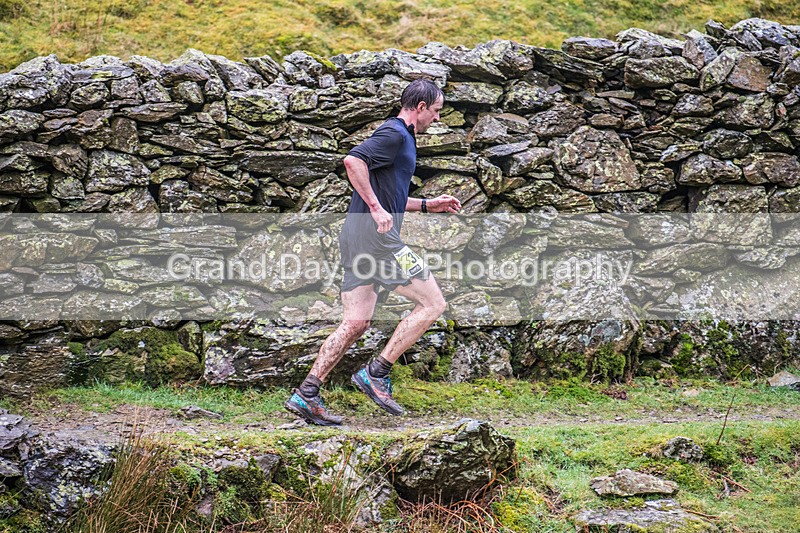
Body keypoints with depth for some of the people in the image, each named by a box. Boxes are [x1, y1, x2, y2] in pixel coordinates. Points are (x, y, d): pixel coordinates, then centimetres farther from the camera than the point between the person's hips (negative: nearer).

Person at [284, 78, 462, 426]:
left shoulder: (400, 137, 24)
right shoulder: (394, 133, -8)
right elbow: (353, 161, -24)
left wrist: (427, 205, 29)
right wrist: (376, 208, -22)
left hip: (357, 237, 10)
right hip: (375, 235, -10)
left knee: (355, 323, 6)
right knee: (432, 304, -4)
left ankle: (306, 395, 2)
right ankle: (376, 373, -5)